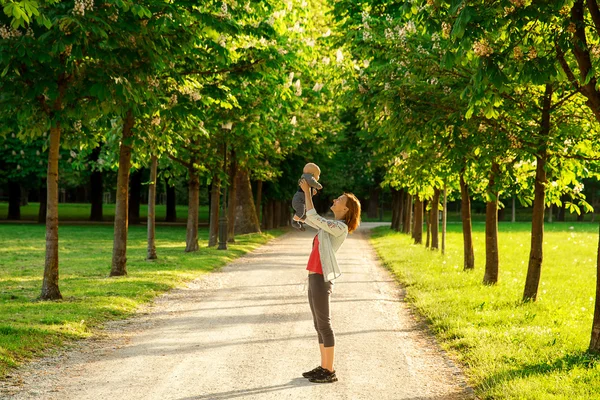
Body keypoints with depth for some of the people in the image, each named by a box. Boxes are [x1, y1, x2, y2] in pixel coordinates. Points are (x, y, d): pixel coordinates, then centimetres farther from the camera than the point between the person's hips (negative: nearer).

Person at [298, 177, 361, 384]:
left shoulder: (341, 227, -11)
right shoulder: (331, 225, 17)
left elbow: (313, 218, -15)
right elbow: (308, 219, 28)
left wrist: (307, 192, -7)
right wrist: (306, 192, 19)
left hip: (321, 279, -10)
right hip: (314, 277, 10)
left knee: (324, 324, -4)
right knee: (319, 324, 12)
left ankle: (329, 372, 2)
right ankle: (324, 367, 19)